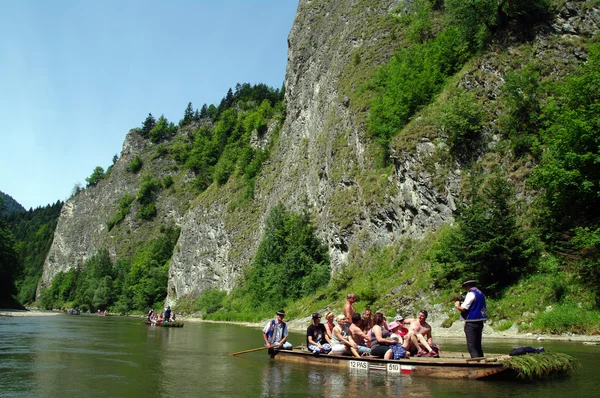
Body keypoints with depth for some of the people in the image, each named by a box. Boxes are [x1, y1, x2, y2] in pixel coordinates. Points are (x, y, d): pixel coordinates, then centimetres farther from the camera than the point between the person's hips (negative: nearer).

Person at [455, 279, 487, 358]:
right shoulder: (481, 293, 14)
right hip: (480, 322, 9)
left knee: (471, 347, -7)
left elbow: (463, 308, -18)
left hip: (471, 324, -9)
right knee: (478, 346, 16)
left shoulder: (471, 294, -13)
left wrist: (457, 306, 2)